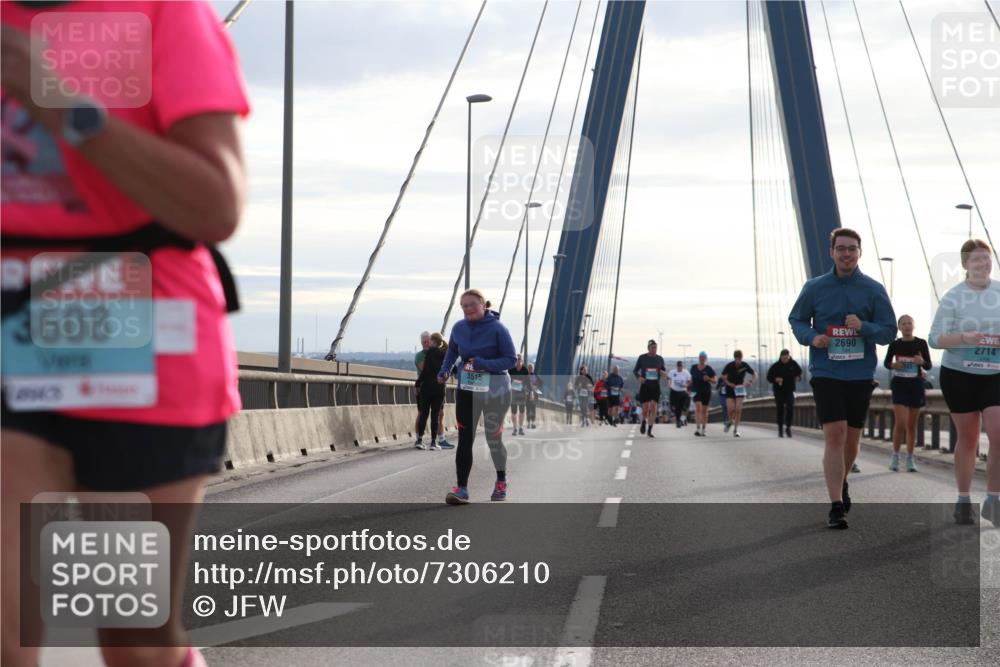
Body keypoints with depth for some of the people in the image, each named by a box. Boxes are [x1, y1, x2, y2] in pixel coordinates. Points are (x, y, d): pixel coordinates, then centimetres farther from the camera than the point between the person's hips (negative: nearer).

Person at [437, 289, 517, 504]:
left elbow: (511, 358, -13)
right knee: (465, 439, -6)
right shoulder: (459, 327, 0)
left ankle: (501, 482, 32)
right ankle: (461, 488, -9)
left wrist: (484, 364, -26)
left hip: (494, 391, -3)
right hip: (466, 390, 3)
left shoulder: (497, 329, -15)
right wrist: (445, 370, 2)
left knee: (493, 439, 8)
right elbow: (452, 350, 19)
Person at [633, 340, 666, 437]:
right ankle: (644, 422, 31)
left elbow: (664, 370, 16)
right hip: (645, 385, -1)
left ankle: (649, 430, -3)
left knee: (653, 407, -9)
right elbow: (635, 370, 6)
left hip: (655, 386, 1)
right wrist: (639, 377, -14)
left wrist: (663, 372, -9)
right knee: (645, 408, -2)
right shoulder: (642, 358, -1)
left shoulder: (659, 359, 5)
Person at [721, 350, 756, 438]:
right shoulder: (729, 366, -13)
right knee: (731, 408, -14)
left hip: (740, 389, 1)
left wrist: (750, 381, -17)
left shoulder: (745, 365, -10)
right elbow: (723, 377, 0)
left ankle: (736, 430, -2)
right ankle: (731, 420, 21)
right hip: (730, 389, -1)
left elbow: (754, 374, 2)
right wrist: (729, 383, -18)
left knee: (738, 409, -10)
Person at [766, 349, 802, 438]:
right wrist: (775, 379, -22)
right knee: (780, 409, 2)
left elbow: (799, 372, 12)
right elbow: (769, 377, -2)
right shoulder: (775, 366, -7)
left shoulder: (793, 364, -3)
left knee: (790, 407, -14)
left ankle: (788, 427, -1)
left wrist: (798, 377, -10)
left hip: (790, 390, 1)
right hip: (778, 391, -1)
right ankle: (780, 429, 15)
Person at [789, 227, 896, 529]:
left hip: (860, 374, 2)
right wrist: (811, 337, -10)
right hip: (826, 373, -2)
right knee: (834, 434, -14)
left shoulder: (874, 290, 0)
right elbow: (796, 319, 11)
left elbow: (889, 332, 1)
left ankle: (842, 482, 43)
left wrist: (863, 327, -19)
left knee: (852, 437, 14)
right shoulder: (814, 287, 0)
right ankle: (836, 506, -13)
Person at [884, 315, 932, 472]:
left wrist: (922, 362, -21)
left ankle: (910, 459, 16)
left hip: (916, 385, 1)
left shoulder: (921, 344, -1)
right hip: (899, 385, -1)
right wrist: (893, 365, -11)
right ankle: (895, 455, 4)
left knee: (912, 425, 7)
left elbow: (929, 366, 1)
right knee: (900, 423, -13)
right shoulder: (895, 344, -2)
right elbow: (886, 363, 11)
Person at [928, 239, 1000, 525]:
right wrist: (964, 338, -26)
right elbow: (935, 339, -8)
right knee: (968, 438, 6)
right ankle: (963, 501, 19)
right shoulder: (953, 297, -6)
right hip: (959, 375, -2)